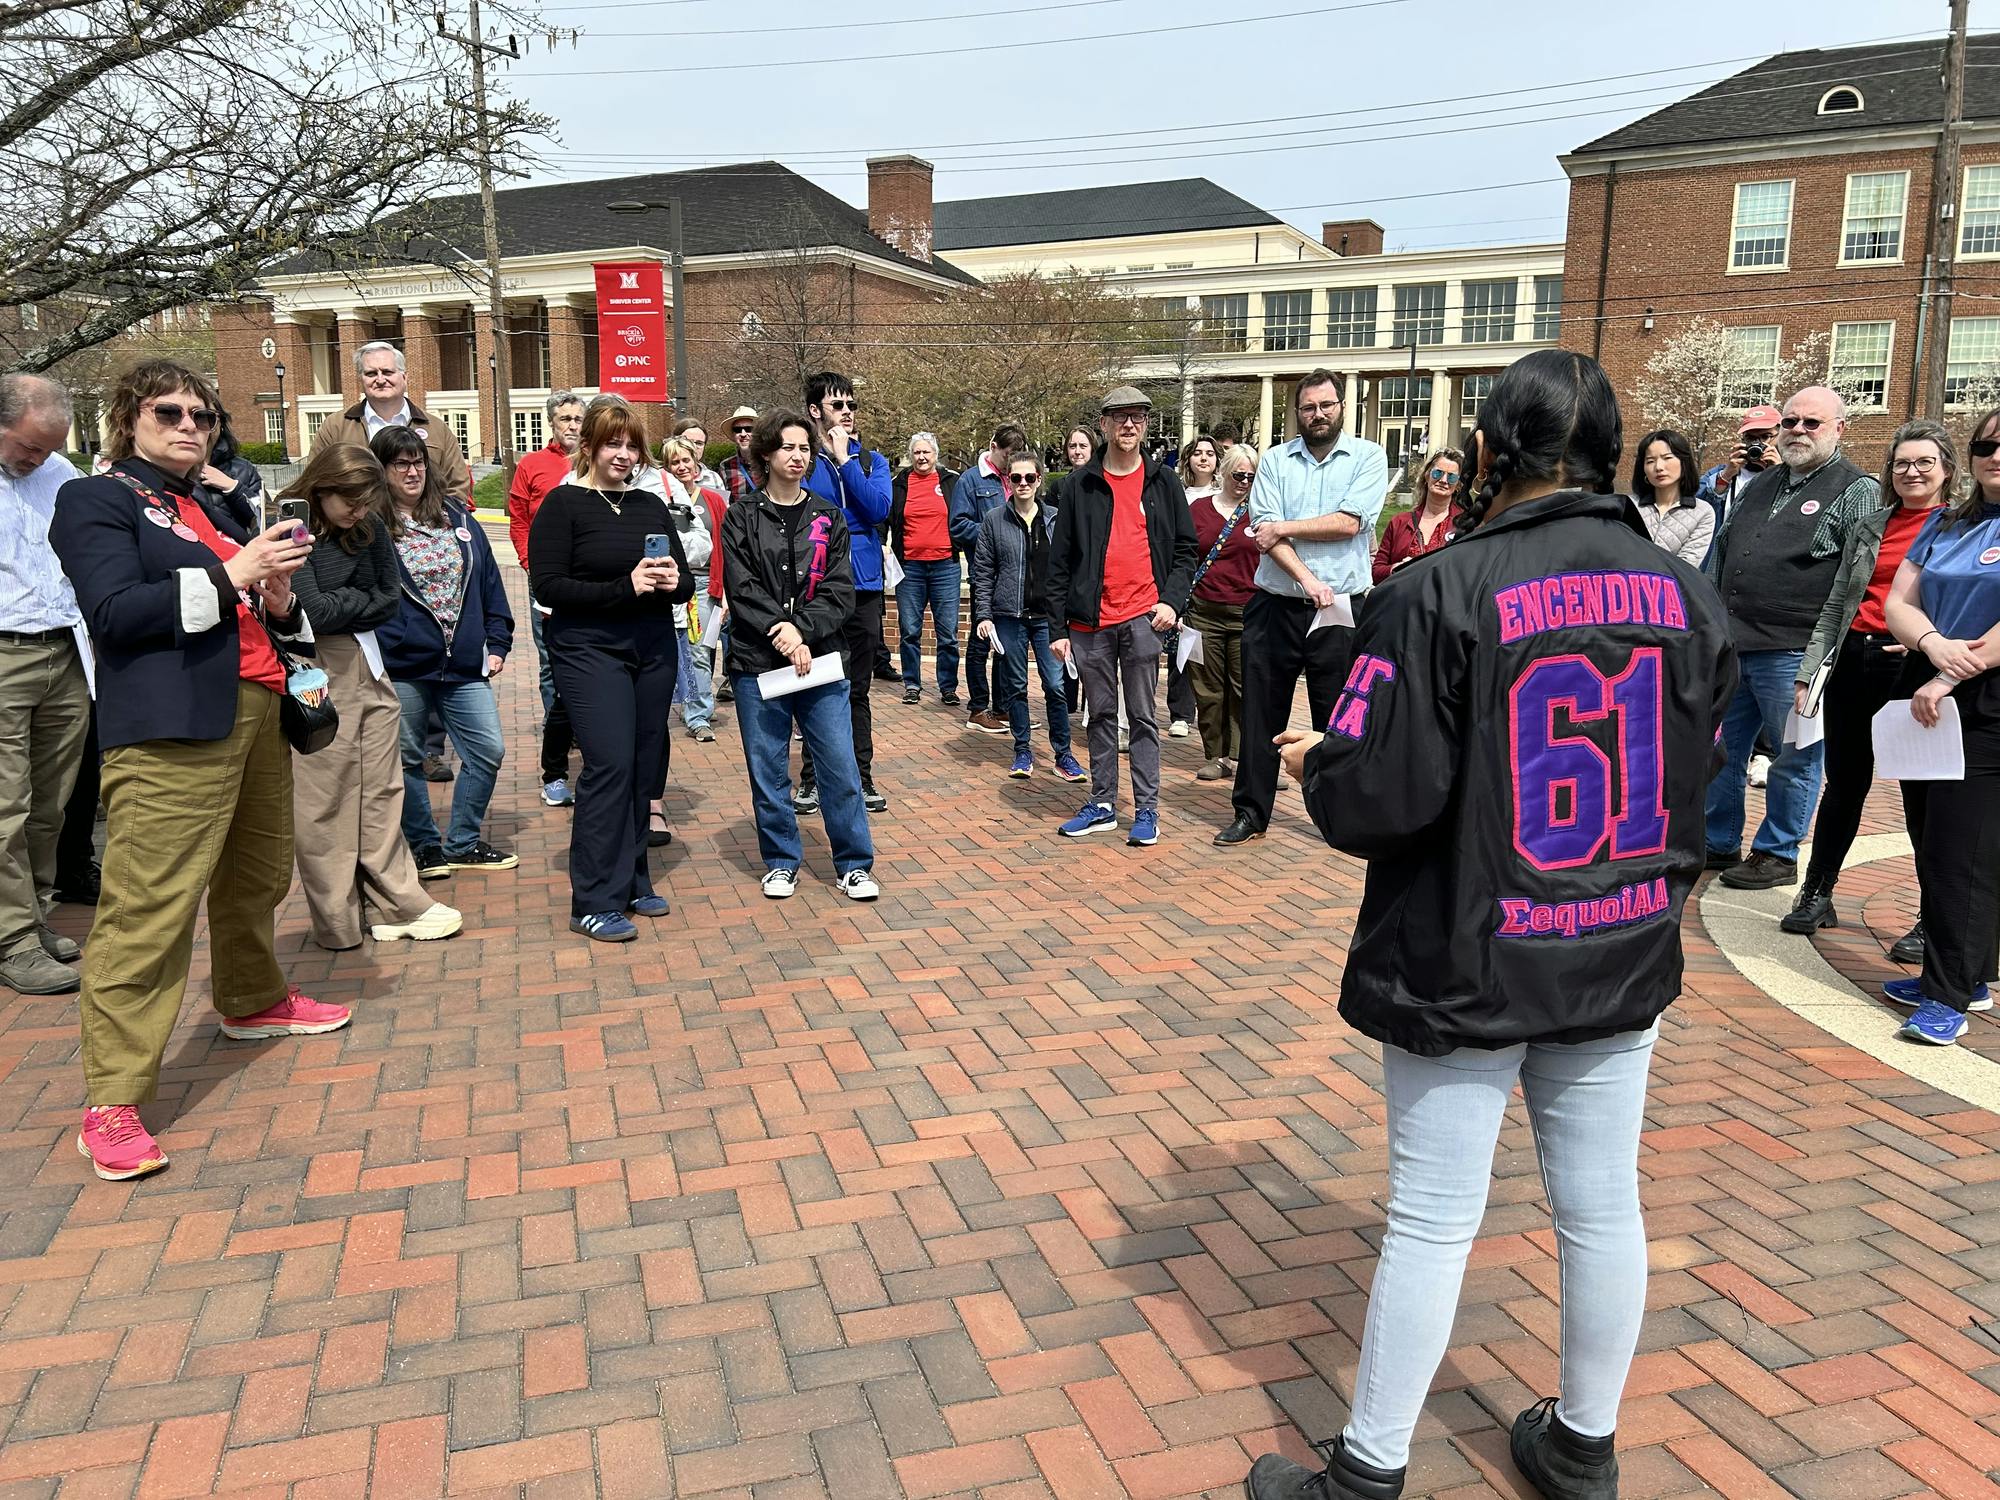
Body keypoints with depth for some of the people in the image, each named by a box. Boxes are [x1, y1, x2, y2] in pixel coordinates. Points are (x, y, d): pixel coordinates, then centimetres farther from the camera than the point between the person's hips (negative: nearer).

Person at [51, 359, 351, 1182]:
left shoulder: (213, 509, 23)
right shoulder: (94, 500, 2)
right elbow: (114, 611, -12)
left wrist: (277, 601, 4)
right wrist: (228, 576, -16)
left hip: (255, 711, 8)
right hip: (170, 727, -8)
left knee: (258, 875, 16)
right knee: (148, 904, -11)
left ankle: (253, 1000, 39)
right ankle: (111, 1101, -8)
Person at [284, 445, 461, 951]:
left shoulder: (369, 527, 7)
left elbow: (391, 599, 6)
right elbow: (315, 611, -18)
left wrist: (343, 605, -7)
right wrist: (363, 600, -3)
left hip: (367, 665, 6)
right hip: (316, 675, -6)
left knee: (382, 792, 8)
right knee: (324, 803, 1)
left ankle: (395, 904, 16)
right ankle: (337, 922, 11)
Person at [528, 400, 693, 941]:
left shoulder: (651, 505, 12)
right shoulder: (563, 504, -4)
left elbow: (686, 581, 14)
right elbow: (547, 586, -12)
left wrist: (673, 581, -10)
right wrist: (626, 586, -20)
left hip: (653, 649, 6)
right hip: (590, 651, -5)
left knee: (645, 767, 7)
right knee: (610, 765, -12)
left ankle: (631, 880, 22)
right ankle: (594, 902, -5)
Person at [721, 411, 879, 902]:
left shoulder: (828, 517, 8)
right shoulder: (742, 517, 3)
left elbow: (840, 590, -1)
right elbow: (743, 590, -7)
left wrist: (802, 629, -16)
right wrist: (784, 636, -18)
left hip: (822, 659, 1)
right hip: (758, 661, -1)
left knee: (840, 767, 1)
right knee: (768, 770, 7)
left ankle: (854, 865, 14)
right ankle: (781, 862, 22)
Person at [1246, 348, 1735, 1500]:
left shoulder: (1444, 591, -19)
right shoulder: (1684, 591, -1)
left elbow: (1370, 800, -21)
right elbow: (1691, 776, 10)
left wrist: (1315, 764, 0)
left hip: (1465, 964, -5)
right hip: (1626, 961, 5)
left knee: (1433, 1220, 6)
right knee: (1602, 1206, 18)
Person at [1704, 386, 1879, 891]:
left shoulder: (1857, 491, -3)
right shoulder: (1759, 485, 17)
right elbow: (1720, 552, 23)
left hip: (1794, 653, -6)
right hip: (1729, 645, 7)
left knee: (1795, 758, 5)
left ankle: (1777, 855, 16)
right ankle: (1719, 843, 25)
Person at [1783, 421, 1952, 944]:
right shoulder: (1869, 526, 12)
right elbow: (1836, 606, 13)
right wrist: (1808, 672, 7)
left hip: (1919, 670, -3)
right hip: (1854, 661, 4)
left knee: (1923, 795, 3)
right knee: (1844, 785, 12)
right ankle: (1816, 895, 23)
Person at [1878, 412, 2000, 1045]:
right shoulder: (1944, 524, 14)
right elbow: (1898, 600, 6)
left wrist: (1948, 680, -17)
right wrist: (1935, 645, -14)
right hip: (1930, 701, 6)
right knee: (1934, 846, 10)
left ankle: (1949, 995, 2)